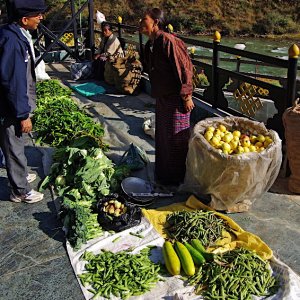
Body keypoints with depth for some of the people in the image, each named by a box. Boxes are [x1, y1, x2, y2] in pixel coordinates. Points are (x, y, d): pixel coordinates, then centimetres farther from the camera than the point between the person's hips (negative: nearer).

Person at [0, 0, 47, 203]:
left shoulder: (19, 35, 4)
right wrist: (23, 115, -22)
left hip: (17, 104, 9)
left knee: (17, 146, 25)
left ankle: (20, 175, 45)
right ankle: (20, 191, 24)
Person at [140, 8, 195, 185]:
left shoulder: (168, 41, -20)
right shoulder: (150, 45, 8)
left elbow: (184, 69, -21)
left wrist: (186, 96, -20)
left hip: (175, 98, -9)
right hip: (161, 97, 9)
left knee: (176, 138, 3)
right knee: (162, 136, 18)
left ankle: (176, 178, 20)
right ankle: (163, 174, 35)